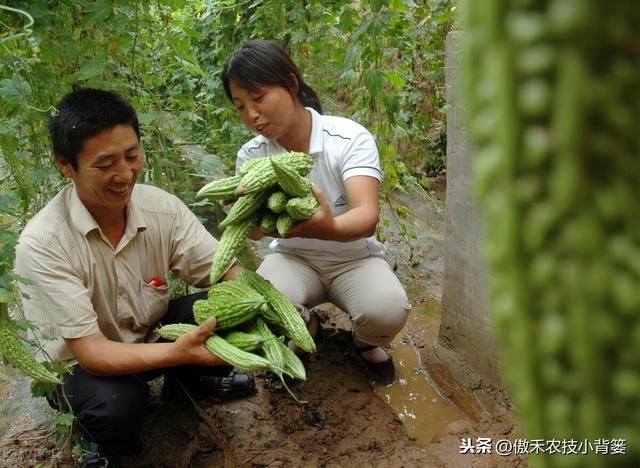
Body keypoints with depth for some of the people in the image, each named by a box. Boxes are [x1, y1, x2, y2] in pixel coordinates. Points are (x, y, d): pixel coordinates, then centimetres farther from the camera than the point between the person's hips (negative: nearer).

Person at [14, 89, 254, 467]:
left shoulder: (162, 207, -16)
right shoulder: (42, 243, -28)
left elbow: (228, 271, -17)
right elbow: (89, 350, -30)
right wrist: (177, 352, -47)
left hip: (151, 336, 4)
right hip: (78, 365, -4)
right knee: (116, 403, -37)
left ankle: (192, 377, 10)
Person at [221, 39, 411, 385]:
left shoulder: (350, 138, -21)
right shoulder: (252, 155, -9)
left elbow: (367, 216, -35)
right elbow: (254, 230, -19)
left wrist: (328, 229, -59)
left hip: (352, 256, -2)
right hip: (292, 257, 2)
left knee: (387, 310, -33)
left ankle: (365, 341, 8)